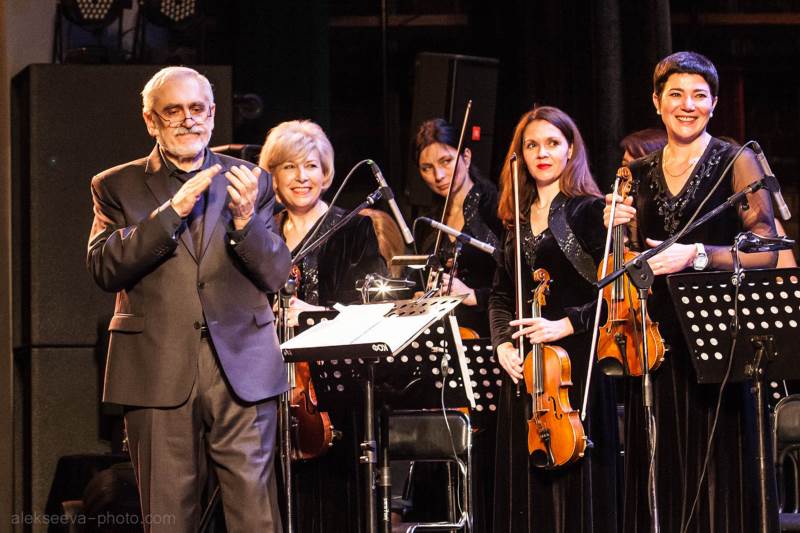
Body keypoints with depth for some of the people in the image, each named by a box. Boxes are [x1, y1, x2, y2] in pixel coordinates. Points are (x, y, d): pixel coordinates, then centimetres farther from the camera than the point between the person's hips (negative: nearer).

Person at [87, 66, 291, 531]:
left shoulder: (251, 183, 11)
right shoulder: (117, 187, 7)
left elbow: (276, 275, 4)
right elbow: (105, 269, -8)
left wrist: (245, 219, -15)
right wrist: (172, 211, -17)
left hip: (242, 369, 1)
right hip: (159, 372, 0)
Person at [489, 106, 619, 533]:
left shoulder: (590, 210, -3)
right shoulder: (517, 219, 15)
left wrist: (565, 325, -19)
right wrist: (502, 342, 2)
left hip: (576, 365, -6)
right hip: (523, 370, 6)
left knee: (574, 483, -5)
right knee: (525, 486, 6)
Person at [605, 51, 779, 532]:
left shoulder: (736, 163, 0)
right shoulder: (640, 175, 13)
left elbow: (766, 252, -7)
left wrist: (696, 255, -18)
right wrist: (617, 230, 0)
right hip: (657, 335, 4)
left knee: (718, 469, -6)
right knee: (661, 470, 3)